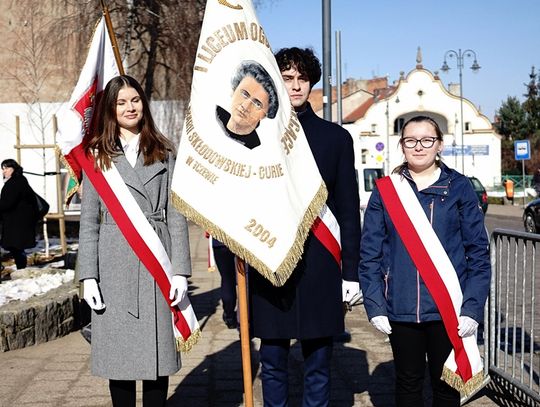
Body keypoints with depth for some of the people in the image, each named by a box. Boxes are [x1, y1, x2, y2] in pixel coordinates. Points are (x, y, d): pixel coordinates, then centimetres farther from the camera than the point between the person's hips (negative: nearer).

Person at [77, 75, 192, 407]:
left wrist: (180, 270, -4)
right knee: (119, 353, 5)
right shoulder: (98, 155, 8)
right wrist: (88, 276, -3)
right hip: (115, 266, 0)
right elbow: (88, 220, 5)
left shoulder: (164, 153, 8)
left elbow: (176, 214, 4)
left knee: (157, 354, 3)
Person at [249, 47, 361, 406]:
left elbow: (349, 210, 6)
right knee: (273, 364, 10)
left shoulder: (335, 137, 7)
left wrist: (351, 271, 2)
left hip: (320, 268, 0)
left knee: (319, 365, 9)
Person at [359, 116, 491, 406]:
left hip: (448, 309, -1)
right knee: (408, 383, 14)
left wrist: (473, 307, -9)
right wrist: (374, 305, -6)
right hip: (400, 309, 1)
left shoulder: (459, 188, 1)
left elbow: (479, 252, -1)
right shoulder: (385, 190, 3)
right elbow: (370, 254, 2)